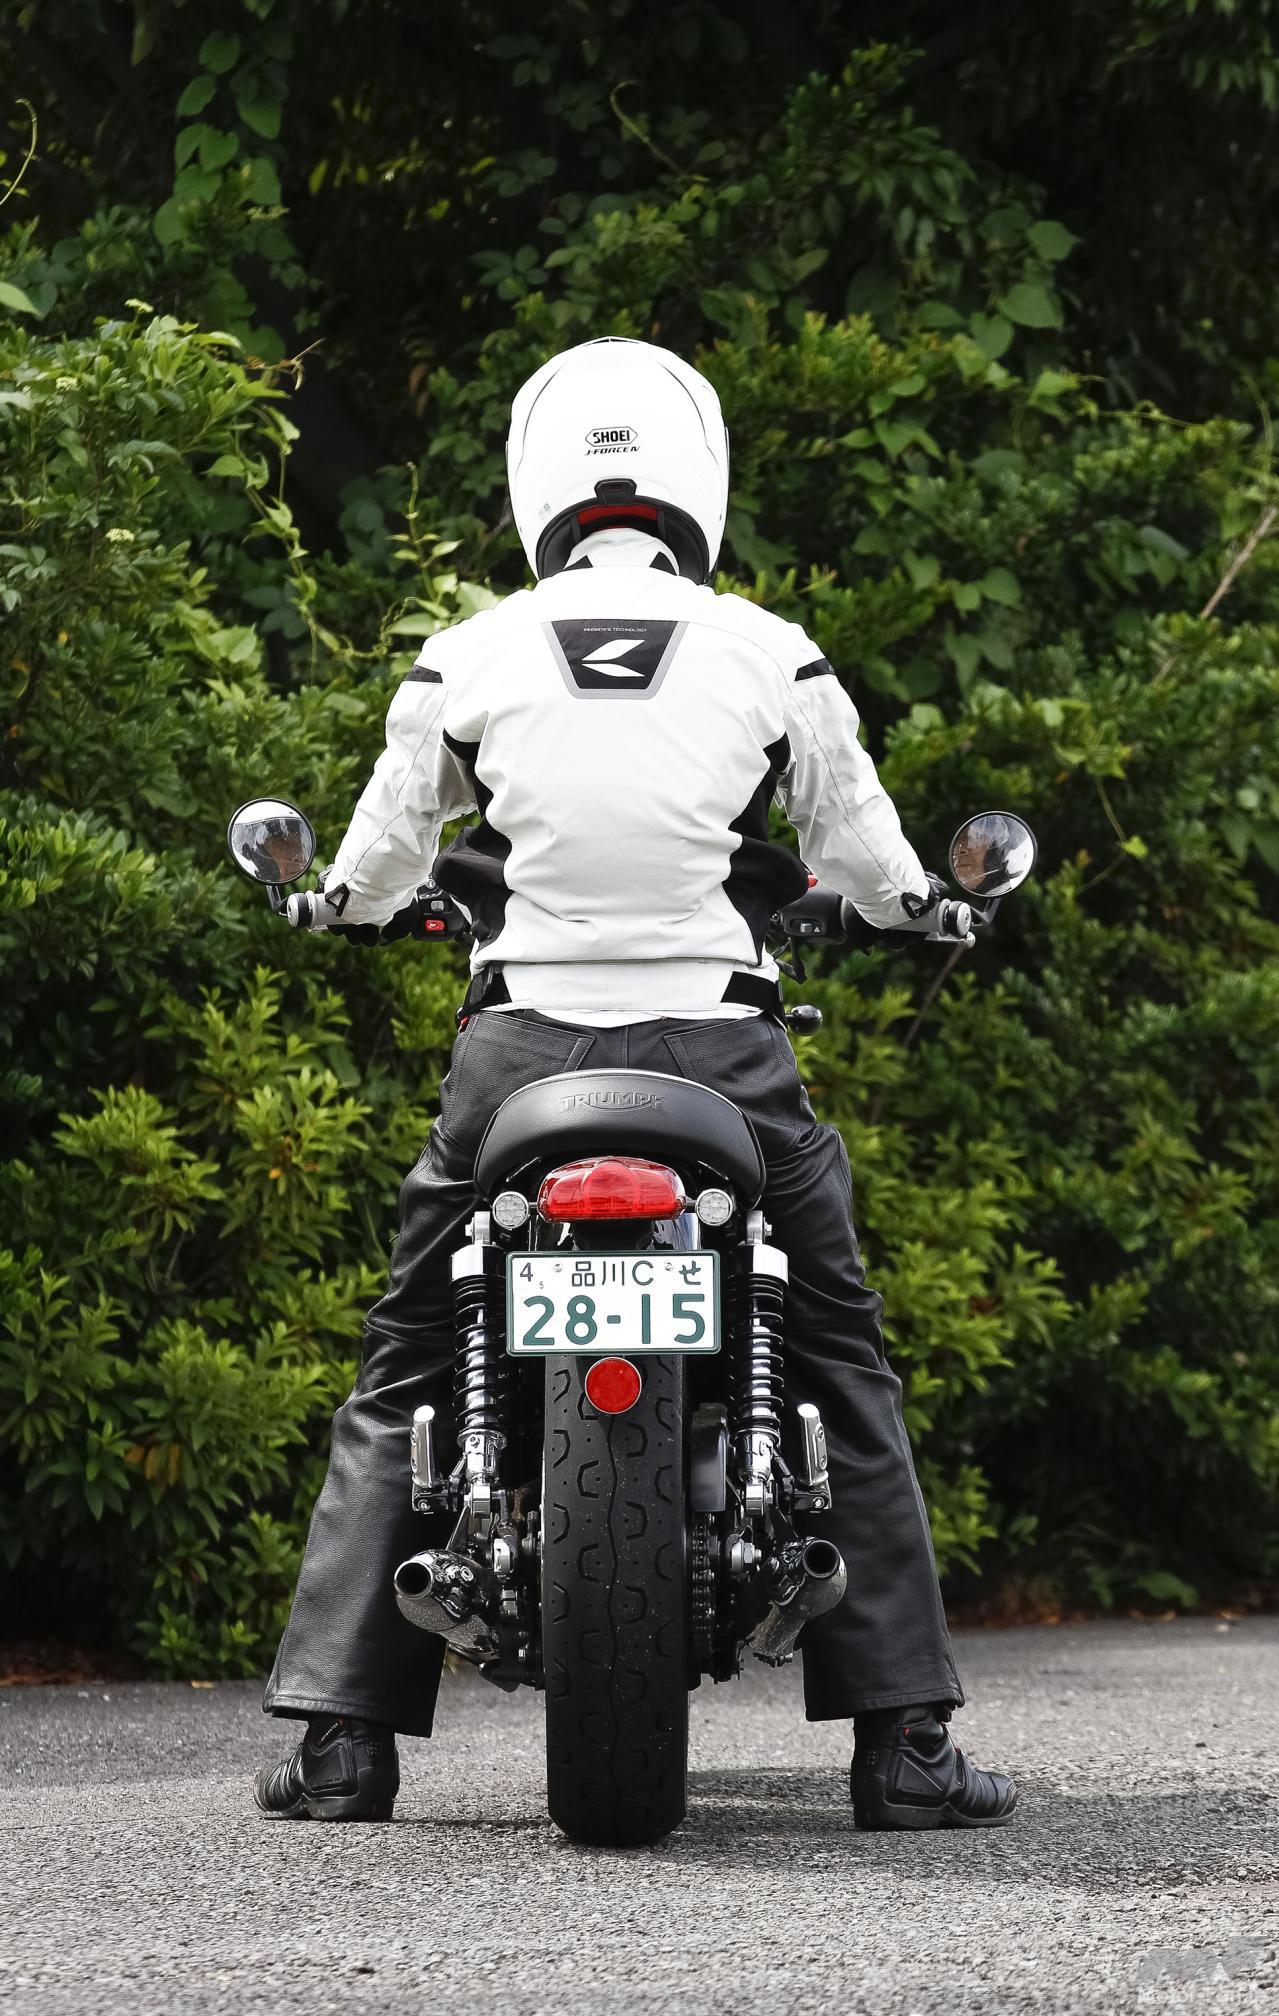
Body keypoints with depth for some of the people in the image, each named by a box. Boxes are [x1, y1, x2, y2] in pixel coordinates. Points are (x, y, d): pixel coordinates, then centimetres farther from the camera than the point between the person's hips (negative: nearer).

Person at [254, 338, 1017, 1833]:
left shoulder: (468, 662, 2)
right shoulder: (773, 661, 1)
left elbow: (380, 854, 16)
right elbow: (865, 854, 14)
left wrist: (343, 904, 40)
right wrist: (917, 906, 38)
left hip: (520, 1055, 0)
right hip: (722, 1054, 0)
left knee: (400, 1379, 13)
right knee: (846, 1371, 12)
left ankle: (342, 1734, 6)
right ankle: (902, 1738, 5)